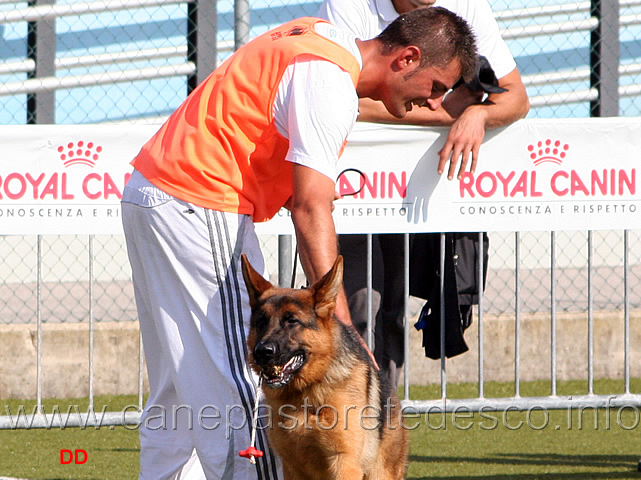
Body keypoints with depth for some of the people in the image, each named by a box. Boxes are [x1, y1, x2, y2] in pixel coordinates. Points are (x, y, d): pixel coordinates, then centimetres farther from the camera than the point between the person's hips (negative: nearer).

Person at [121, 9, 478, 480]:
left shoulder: (325, 36, 11)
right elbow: (311, 210, -27)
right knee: (239, 389, -11)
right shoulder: (330, 80, -19)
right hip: (197, 206, -10)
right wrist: (344, 332, -32)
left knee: (178, 389, 12)